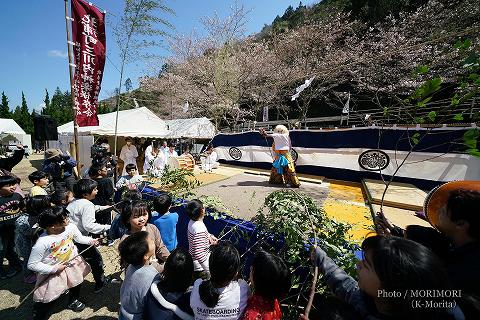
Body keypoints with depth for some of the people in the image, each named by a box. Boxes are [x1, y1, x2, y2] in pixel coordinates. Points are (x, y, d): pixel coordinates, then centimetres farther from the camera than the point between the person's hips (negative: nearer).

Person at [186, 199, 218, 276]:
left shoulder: (192, 222, -8)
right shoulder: (200, 229, -35)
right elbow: (199, 254, -34)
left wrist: (209, 236, -1)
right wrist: (209, 271, -26)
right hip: (199, 262, -8)